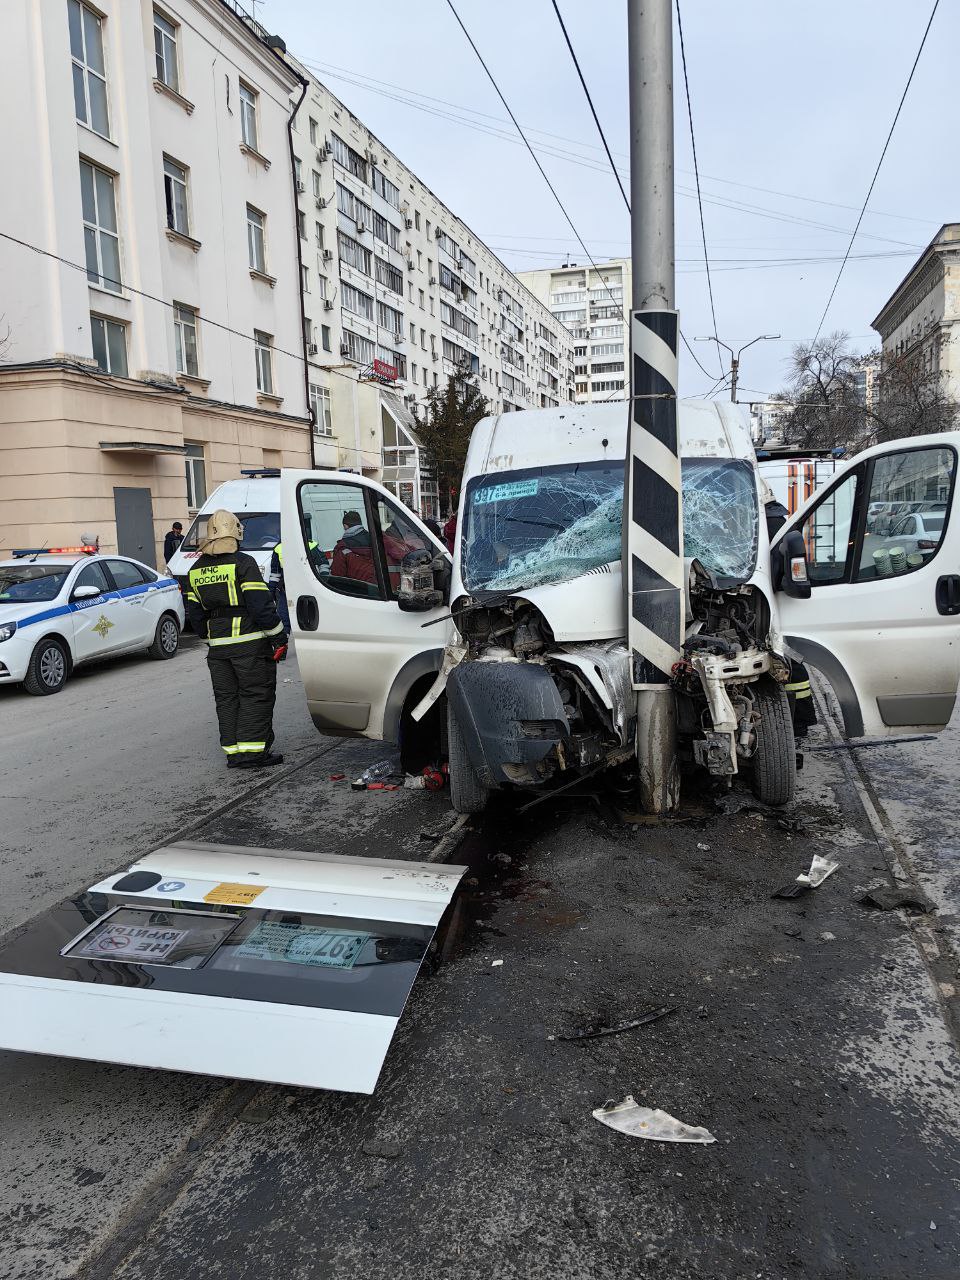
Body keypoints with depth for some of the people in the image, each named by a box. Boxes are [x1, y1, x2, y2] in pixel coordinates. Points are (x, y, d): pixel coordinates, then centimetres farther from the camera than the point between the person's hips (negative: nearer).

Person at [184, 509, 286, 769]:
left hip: (217, 647, 6)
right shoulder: (243, 563, -10)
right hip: (249, 643, -6)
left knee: (226, 698, 12)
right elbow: (260, 605, -15)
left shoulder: (196, 570, 12)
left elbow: (194, 613, 15)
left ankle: (233, 752, 14)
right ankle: (253, 749, -1)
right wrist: (278, 637, -9)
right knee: (256, 696, 1)